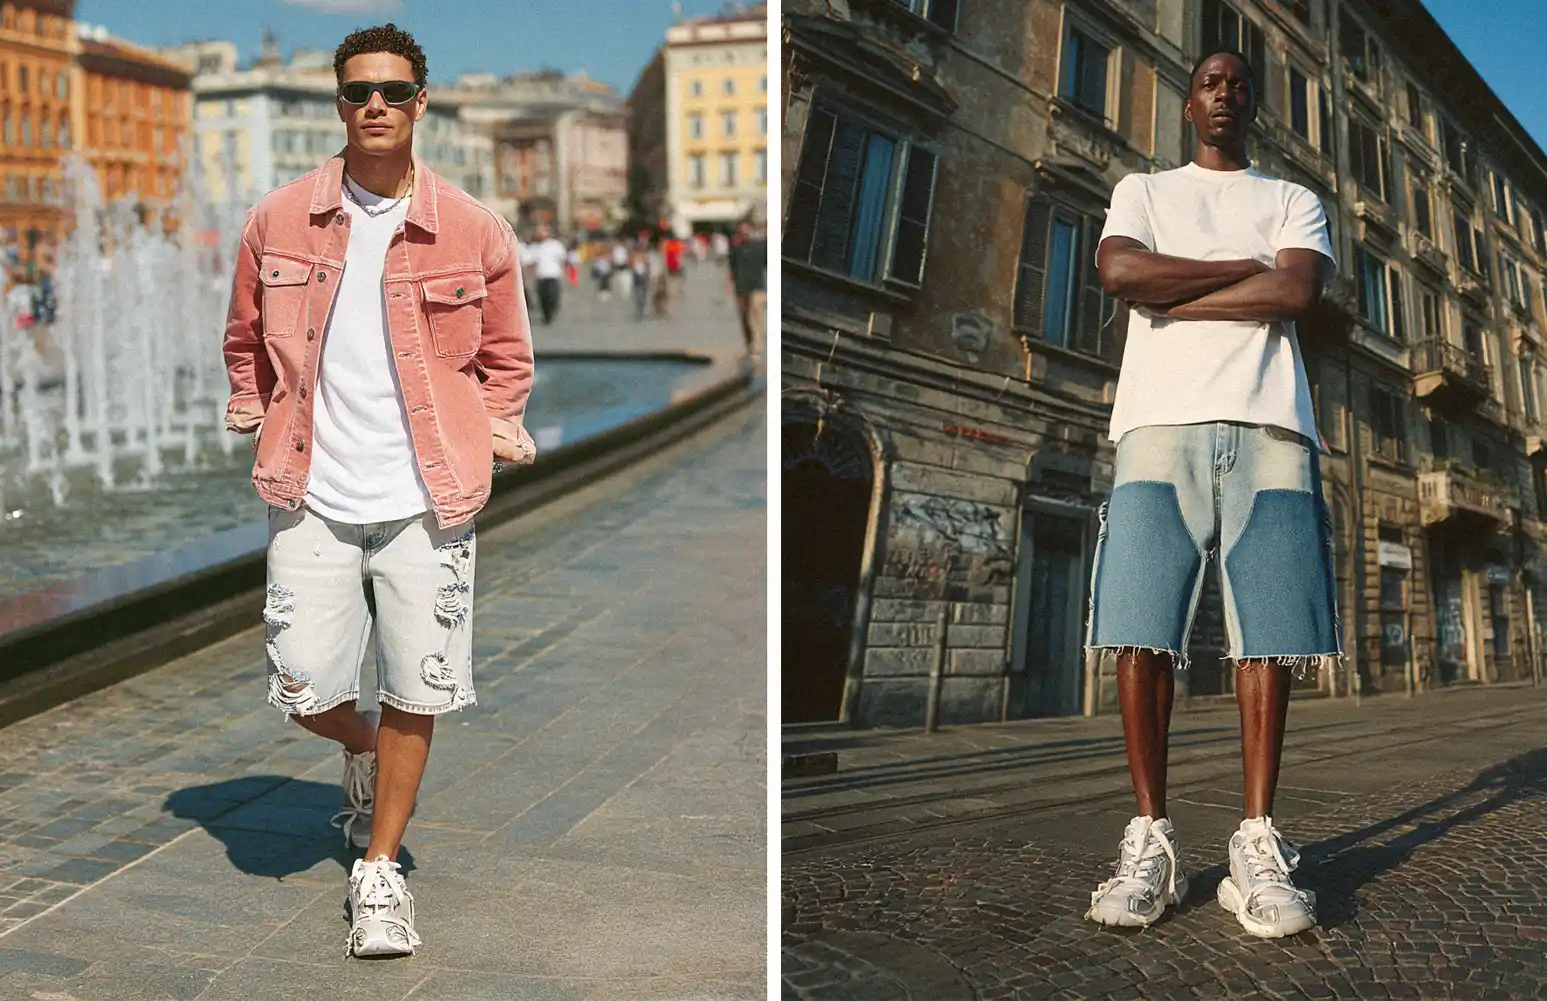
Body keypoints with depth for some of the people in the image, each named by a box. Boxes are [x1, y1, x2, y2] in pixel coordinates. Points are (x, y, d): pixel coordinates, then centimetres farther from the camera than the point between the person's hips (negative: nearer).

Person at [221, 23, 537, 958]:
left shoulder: (476, 232, 0)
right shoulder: (279, 221, 2)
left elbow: (506, 356, 13)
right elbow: (247, 337, 17)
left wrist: (491, 428, -1)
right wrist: (258, 419, 6)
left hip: (427, 497, -1)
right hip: (312, 497, 1)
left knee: (414, 693, 2)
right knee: (305, 691, 1)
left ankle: (380, 871, 20)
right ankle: (363, 750, 38)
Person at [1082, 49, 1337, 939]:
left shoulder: (1294, 200, 23)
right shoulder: (1141, 191, 23)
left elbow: (1300, 292, 1)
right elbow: (1120, 272, 0)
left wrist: (1175, 300, 0)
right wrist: (1252, 268, 1)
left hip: (1269, 427, 1)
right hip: (1162, 423, 0)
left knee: (1267, 635, -8)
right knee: (1141, 635, -11)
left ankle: (1259, 844, -6)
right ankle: (1152, 841, -7)